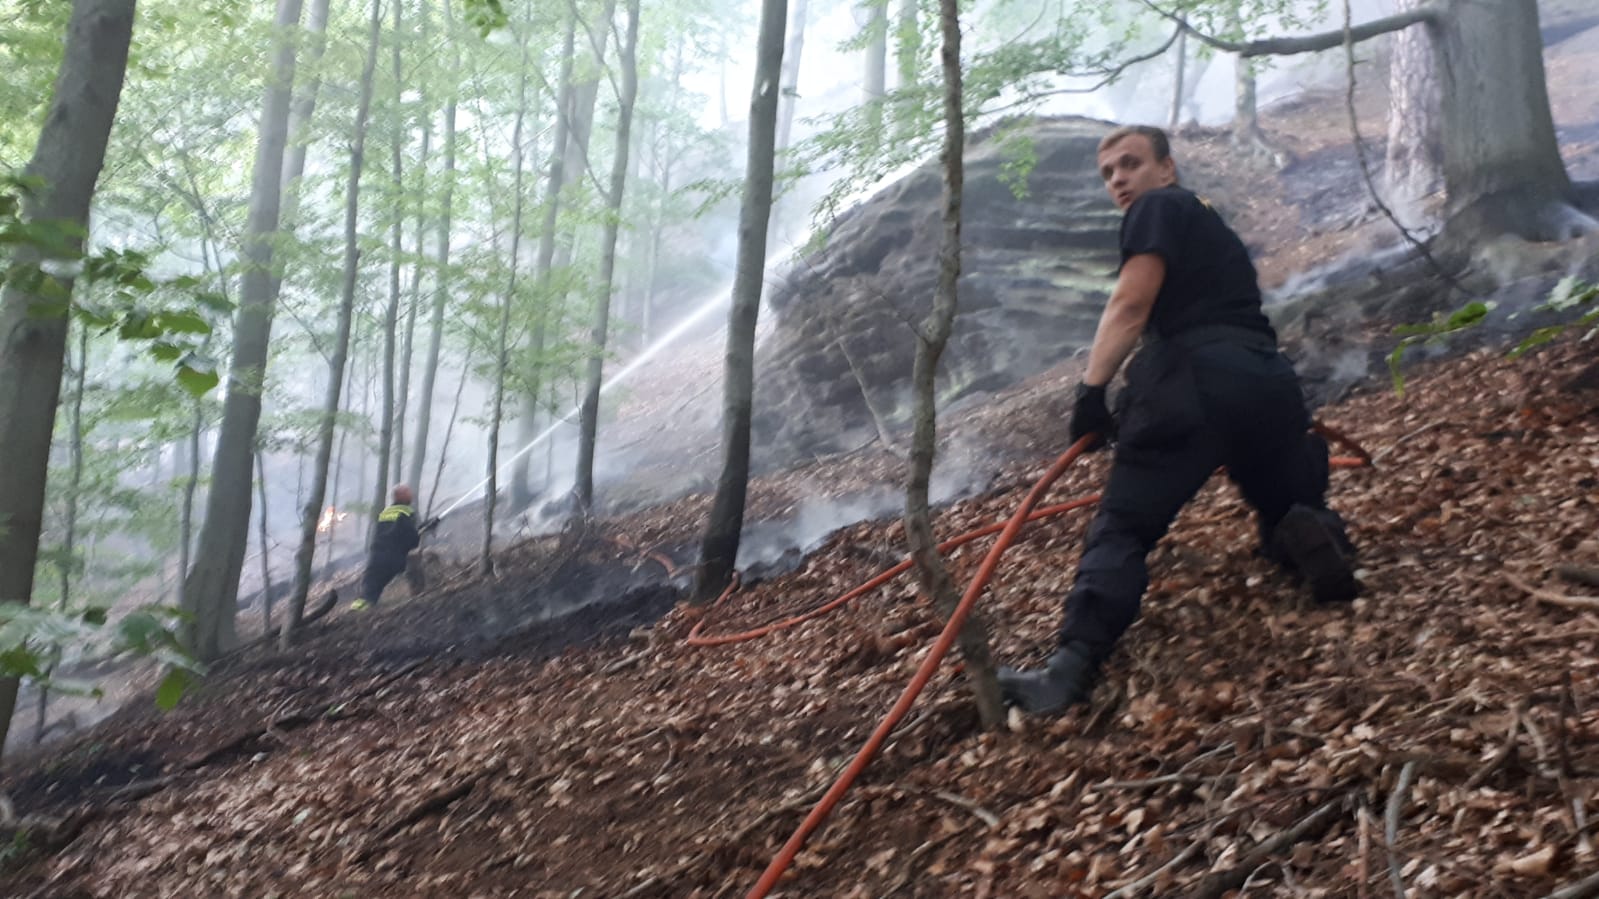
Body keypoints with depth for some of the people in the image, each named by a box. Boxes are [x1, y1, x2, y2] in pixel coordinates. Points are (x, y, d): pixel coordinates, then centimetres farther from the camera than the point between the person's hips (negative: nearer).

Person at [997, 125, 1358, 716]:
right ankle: (1312, 536, -13)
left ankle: (1073, 665, -25)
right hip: (1269, 383, 8)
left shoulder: (1159, 207, 9)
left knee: (1120, 527, -8)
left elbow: (1130, 302, -7)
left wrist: (1092, 389, -9)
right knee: (1289, 517, 23)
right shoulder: (1210, 225, 35)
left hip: (1198, 382, -7)